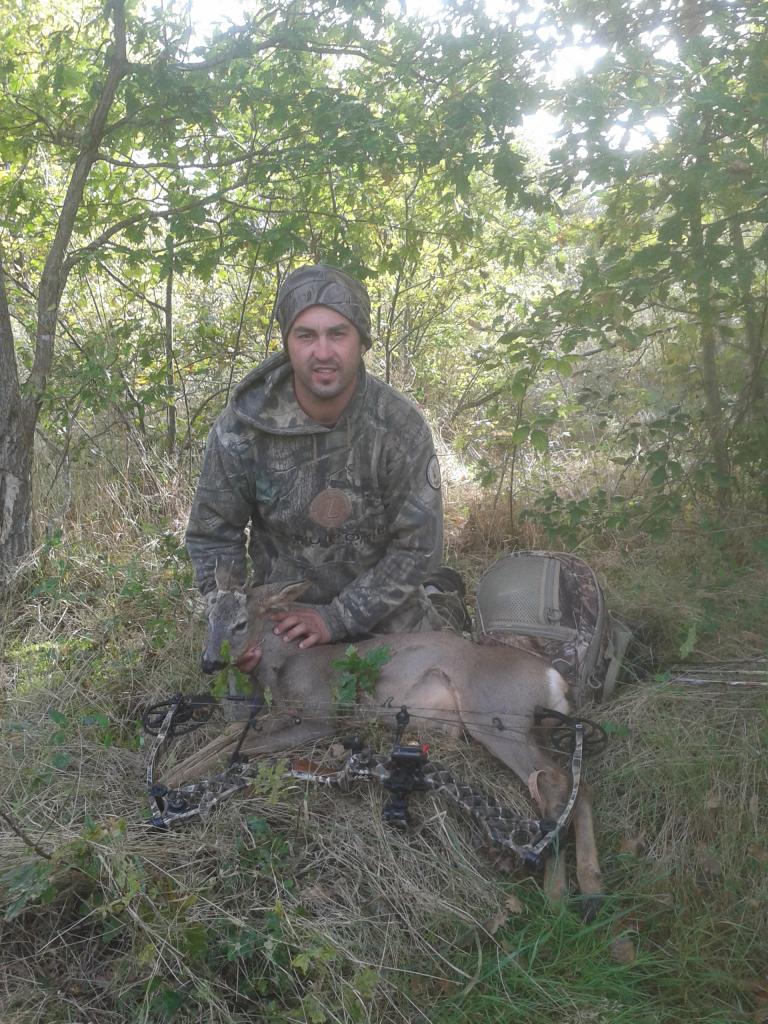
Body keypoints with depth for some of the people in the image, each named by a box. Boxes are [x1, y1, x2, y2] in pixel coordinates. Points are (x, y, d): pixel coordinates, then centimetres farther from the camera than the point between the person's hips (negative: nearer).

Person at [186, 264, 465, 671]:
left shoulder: (401, 426, -21)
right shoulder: (242, 427, -19)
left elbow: (417, 546, -17)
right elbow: (212, 535, -7)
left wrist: (337, 618, -23)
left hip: (385, 613, -1)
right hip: (285, 619, 1)